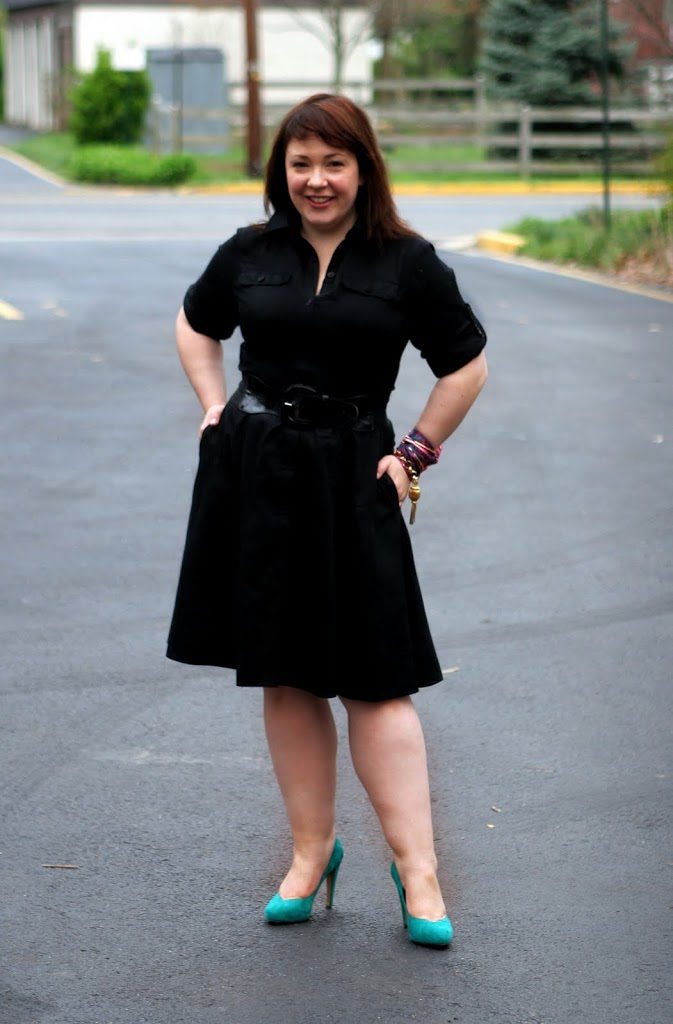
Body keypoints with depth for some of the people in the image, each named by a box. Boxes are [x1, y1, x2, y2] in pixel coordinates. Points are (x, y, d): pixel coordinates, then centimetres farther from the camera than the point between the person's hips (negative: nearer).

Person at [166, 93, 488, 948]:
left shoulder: (407, 263, -2)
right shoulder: (249, 253, 5)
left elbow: (467, 366, 5)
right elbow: (195, 324, 23)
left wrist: (415, 453, 2)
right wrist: (218, 409, 11)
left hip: (351, 478, -3)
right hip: (256, 475, 3)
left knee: (375, 679, -5)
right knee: (283, 678, 9)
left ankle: (416, 870, 0)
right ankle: (311, 851, 21)